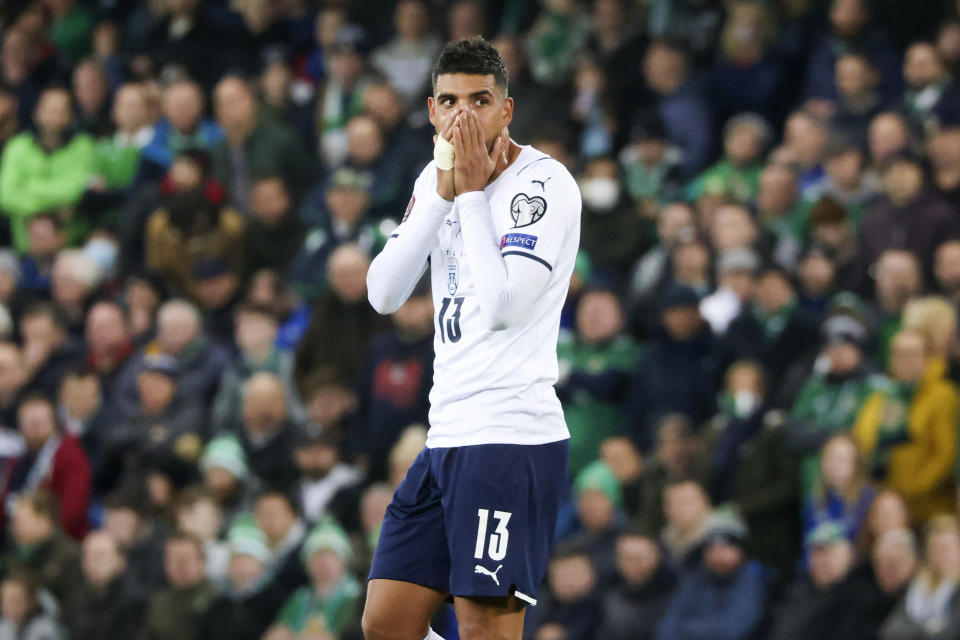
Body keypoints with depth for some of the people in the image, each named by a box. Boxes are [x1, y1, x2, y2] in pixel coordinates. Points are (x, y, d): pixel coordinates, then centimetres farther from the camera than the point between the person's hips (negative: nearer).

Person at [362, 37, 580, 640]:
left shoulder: (545, 183, -10)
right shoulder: (435, 179, 13)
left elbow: (503, 307, -20)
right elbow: (385, 294, 3)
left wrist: (473, 192, -14)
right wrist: (443, 194, -5)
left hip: (511, 438, -8)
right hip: (449, 434, 8)